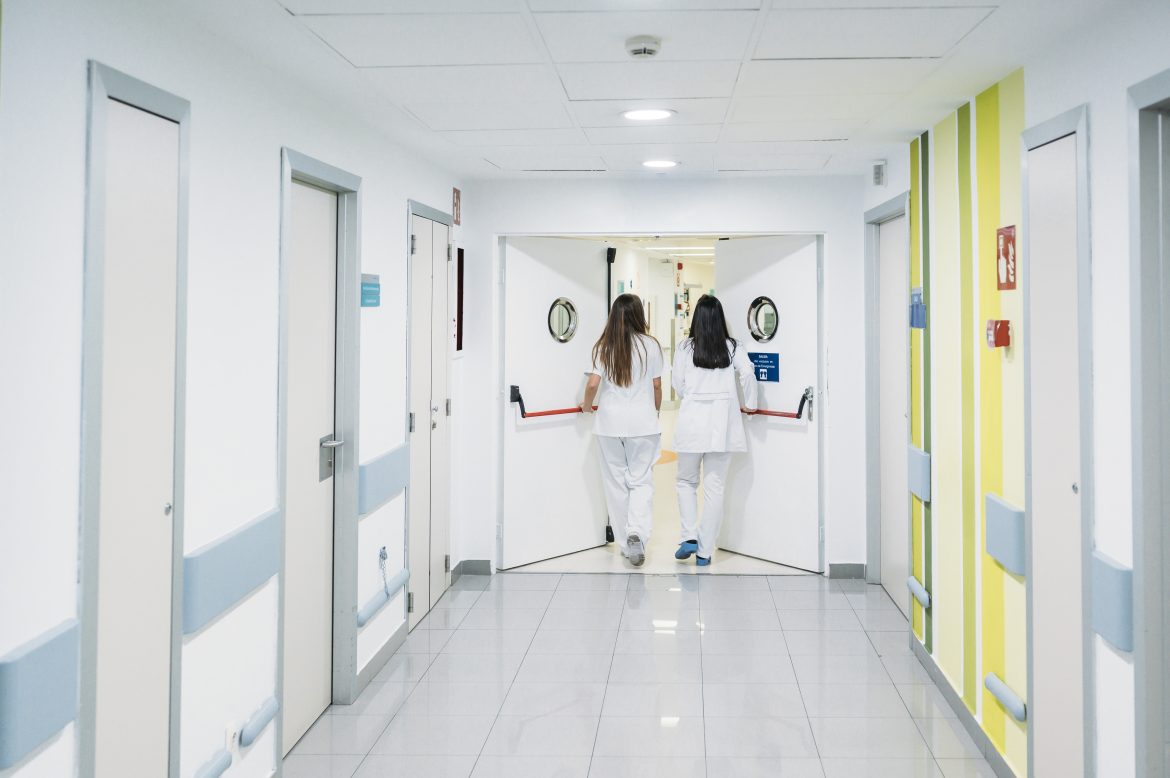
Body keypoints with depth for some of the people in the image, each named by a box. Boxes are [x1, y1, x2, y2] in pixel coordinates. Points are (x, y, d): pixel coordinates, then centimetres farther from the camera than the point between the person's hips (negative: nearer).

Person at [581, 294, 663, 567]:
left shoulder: (604, 346, -2)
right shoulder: (651, 345, -3)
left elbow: (593, 384, -8)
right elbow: (657, 385, 2)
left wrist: (587, 406, 11)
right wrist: (655, 412, 19)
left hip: (610, 422, 1)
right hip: (642, 422, -1)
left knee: (616, 482, 10)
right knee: (641, 480, 5)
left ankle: (625, 543, 17)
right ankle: (636, 532, -16)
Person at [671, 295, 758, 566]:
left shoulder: (685, 347, -1)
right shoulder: (733, 347, 1)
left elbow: (677, 384, 2)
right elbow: (748, 373, -13)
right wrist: (749, 403, 3)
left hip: (692, 420, -1)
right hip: (722, 423, 1)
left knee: (686, 481, 16)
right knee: (714, 487, 6)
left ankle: (689, 537, 0)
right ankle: (705, 551, 9)